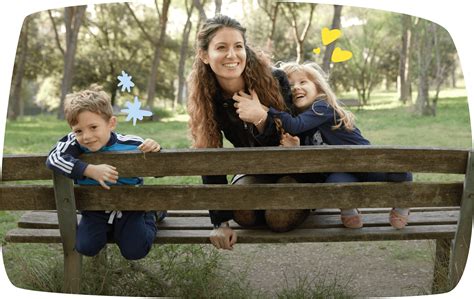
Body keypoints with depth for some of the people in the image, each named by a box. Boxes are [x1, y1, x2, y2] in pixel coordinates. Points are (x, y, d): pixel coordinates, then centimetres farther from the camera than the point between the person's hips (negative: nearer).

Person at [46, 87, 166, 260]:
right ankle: (107, 228, 19)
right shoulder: (75, 142, -20)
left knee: (135, 251, -13)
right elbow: (53, 159, -39)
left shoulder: (132, 144, -19)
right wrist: (91, 170, -44)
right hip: (95, 209, 2)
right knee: (85, 247, -16)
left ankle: (150, 216, 19)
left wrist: (155, 151, -31)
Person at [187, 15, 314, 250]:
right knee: (243, 214, -25)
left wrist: (262, 120, -40)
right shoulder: (206, 99, -16)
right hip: (254, 170, 3)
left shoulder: (275, 81, -24)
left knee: (279, 219, -26)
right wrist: (220, 221, -22)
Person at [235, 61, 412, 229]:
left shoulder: (322, 107, -13)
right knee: (335, 182, -35)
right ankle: (347, 207, -2)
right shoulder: (298, 122, 5)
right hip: (340, 172, 3)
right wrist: (295, 148, -19)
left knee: (398, 171, -32)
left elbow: (295, 125, -31)